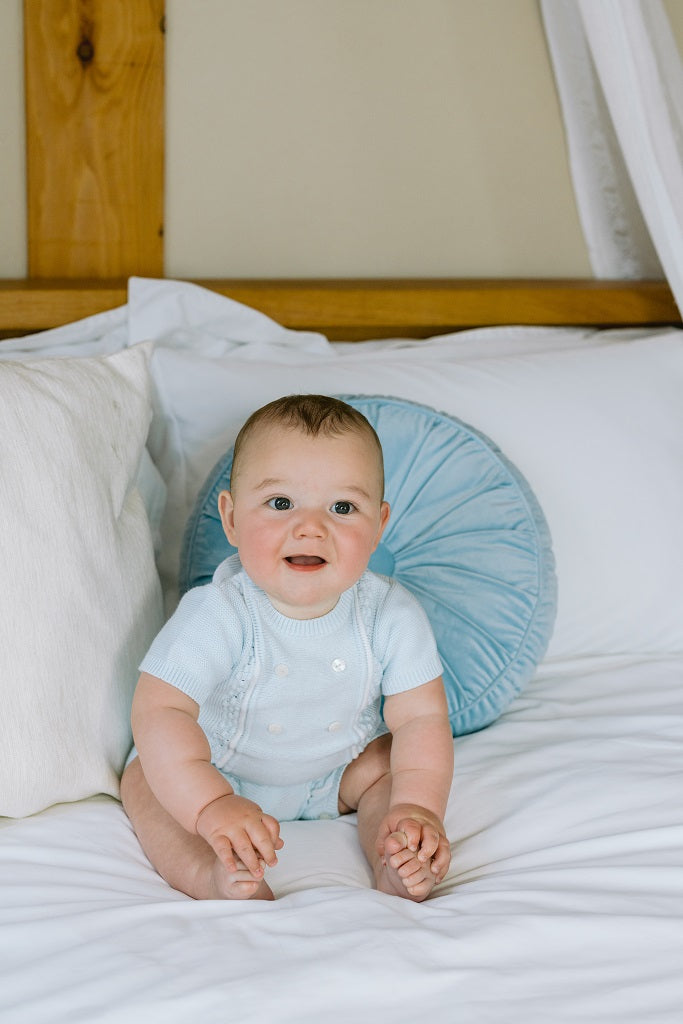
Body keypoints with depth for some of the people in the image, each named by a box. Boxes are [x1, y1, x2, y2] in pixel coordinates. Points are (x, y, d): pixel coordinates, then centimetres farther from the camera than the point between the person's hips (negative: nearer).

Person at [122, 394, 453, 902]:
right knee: (146, 783, -22)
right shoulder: (218, 615, -35)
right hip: (220, 767, -2)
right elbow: (160, 711, -40)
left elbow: (420, 717, -20)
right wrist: (212, 807, -53)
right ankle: (214, 877, -40)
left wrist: (419, 807, -37)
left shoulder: (391, 614, -24)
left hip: (341, 766, 2)